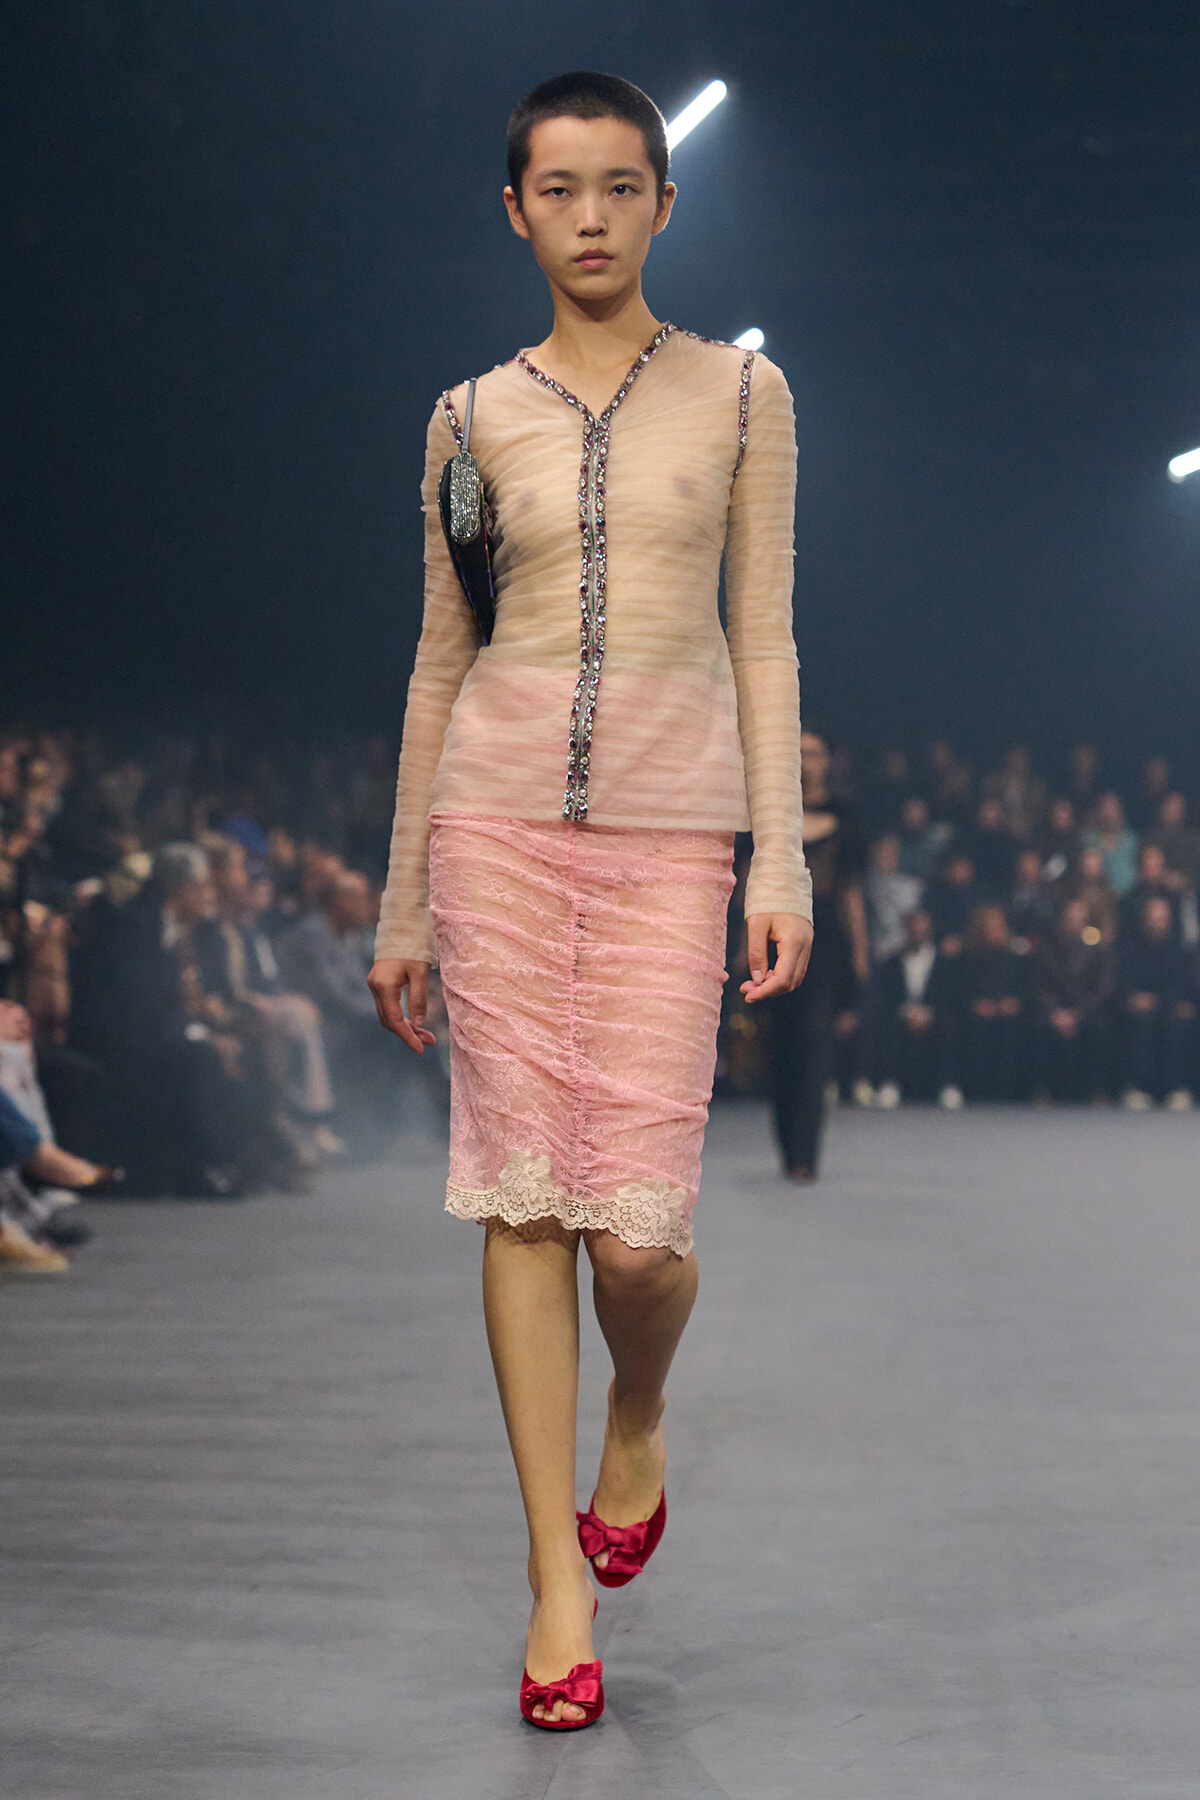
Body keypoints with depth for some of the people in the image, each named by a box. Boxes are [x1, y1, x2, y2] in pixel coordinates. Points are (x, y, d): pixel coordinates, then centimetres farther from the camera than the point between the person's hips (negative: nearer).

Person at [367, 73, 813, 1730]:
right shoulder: (474, 419, 10)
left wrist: (782, 858, -3)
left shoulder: (740, 394, 7)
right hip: (497, 813, 1)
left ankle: (636, 1426, 27)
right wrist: (403, 903, 11)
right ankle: (561, 1579, 7)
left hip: (670, 826, -1)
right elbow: (439, 661, 13)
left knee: (636, 1222, -8)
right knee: (522, 1195, -2)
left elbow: (764, 638, 6)